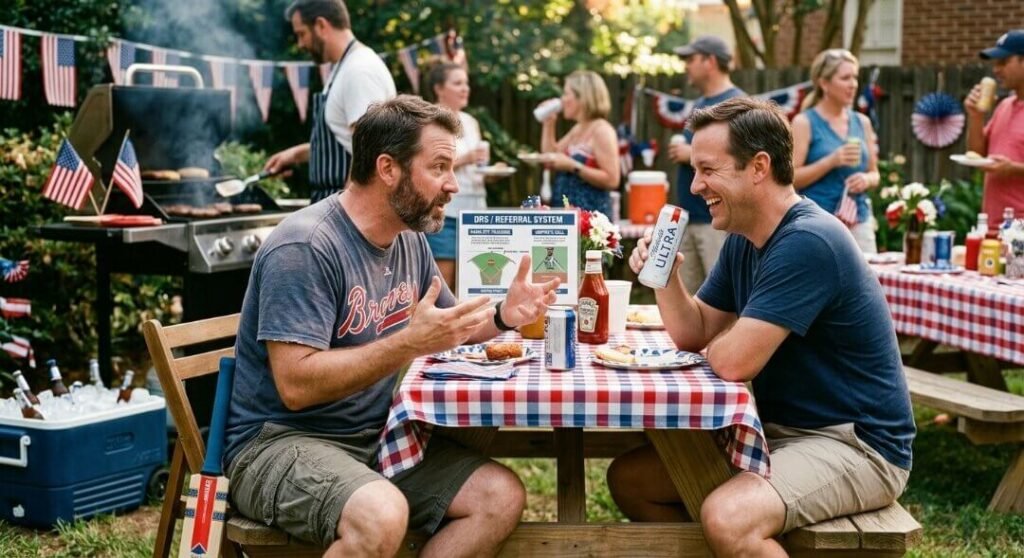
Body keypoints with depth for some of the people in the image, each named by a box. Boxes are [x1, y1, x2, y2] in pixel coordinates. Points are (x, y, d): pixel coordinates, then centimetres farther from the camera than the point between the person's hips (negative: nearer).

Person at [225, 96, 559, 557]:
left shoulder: (410, 240, 9)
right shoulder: (304, 247, -18)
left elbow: (450, 326, 25)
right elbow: (296, 386, -24)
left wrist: (502, 316, 3)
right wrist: (411, 342, -26)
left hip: (376, 437, 9)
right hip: (281, 442, -8)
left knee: (502, 497, -8)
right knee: (381, 514, -37)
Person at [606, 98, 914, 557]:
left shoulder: (807, 243, -23)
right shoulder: (743, 240, 8)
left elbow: (732, 362, -26)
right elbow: (692, 334, 11)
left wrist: (723, 340, -3)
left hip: (856, 445, -9)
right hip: (780, 429, 9)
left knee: (727, 518, -34)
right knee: (629, 478, 6)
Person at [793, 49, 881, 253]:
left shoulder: (862, 122, 13)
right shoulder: (804, 122, -3)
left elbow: (875, 173, 19)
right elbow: (791, 178, -9)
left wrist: (866, 179, -4)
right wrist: (831, 161, -18)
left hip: (859, 222, 5)